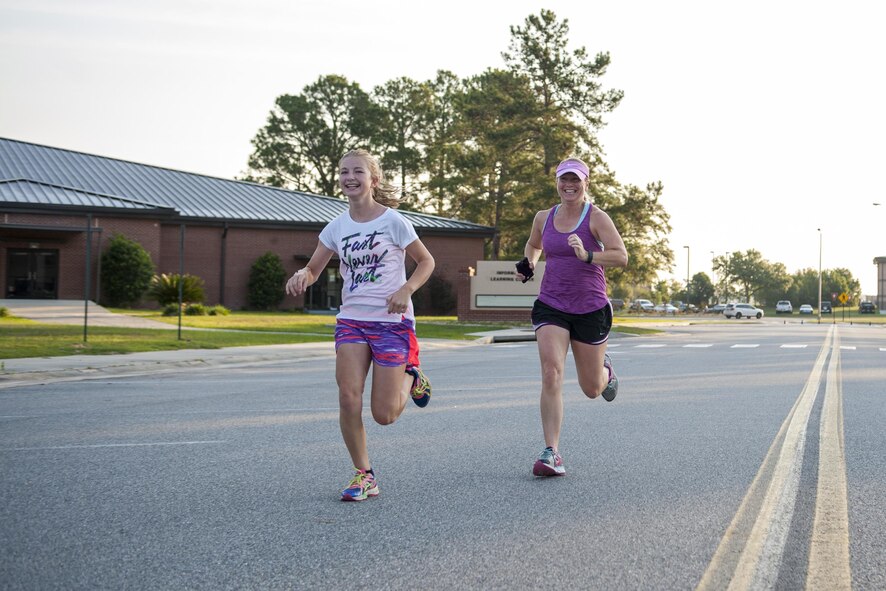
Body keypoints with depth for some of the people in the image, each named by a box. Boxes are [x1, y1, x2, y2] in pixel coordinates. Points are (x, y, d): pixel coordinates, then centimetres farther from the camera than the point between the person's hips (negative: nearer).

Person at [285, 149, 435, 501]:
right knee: (348, 397, -13)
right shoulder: (336, 227, 4)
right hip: (351, 321, 4)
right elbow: (314, 270, 11)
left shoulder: (393, 221, -7)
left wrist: (405, 290, -17)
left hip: (392, 321, -3)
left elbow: (426, 262, 1)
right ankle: (363, 475, 4)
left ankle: (410, 378, 29)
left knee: (384, 415, -5)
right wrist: (301, 276, -14)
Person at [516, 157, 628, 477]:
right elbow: (533, 244, 28)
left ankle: (605, 370, 49)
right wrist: (529, 262, 7)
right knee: (551, 374, -18)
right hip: (551, 305, 2)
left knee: (592, 389, 10)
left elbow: (621, 257, -18)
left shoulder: (596, 217, -7)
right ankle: (552, 454, -16)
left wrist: (586, 255, -32)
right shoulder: (544, 217, 6)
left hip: (590, 308, -2)